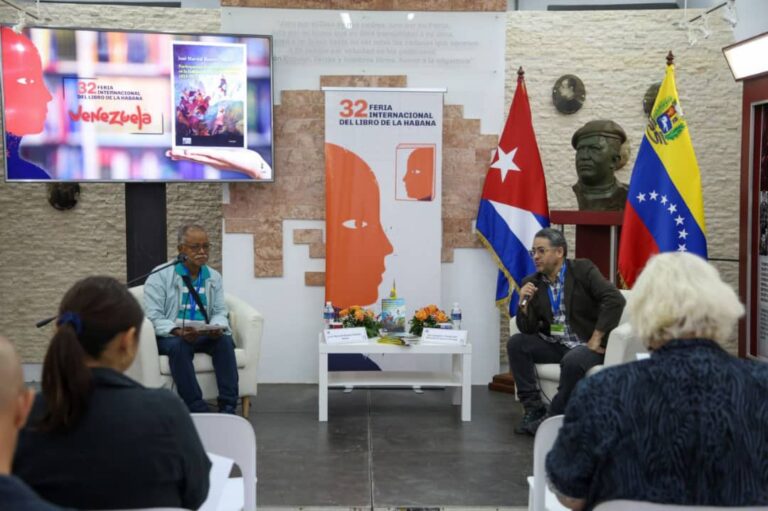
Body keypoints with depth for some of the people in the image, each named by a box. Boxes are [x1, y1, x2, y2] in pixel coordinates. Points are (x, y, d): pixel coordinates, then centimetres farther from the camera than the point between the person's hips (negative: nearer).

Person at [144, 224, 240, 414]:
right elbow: (153, 317, -13)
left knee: (225, 340, -28)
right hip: (170, 336, -3)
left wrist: (218, 327, -19)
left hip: (204, 335, 4)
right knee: (178, 346, -37)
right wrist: (178, 331, -30)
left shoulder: (214, 277, 10)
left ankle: (228, 406, -29)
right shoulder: (160, 276, -4)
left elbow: (220, 311, 6)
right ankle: (197, 409, -35)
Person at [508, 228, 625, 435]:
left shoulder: (582, 270, -8)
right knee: (516, 343, -13)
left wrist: (597, 339, -19)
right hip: (555, 345, 5)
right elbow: (528, 330, 2)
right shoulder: (532, 283, 4)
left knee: (572, 361, -35)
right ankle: (533, 409, -7)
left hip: (587, 345, -5)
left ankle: (555, 417, -14)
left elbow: (615, 300, -19)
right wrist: (524, 303, -17)